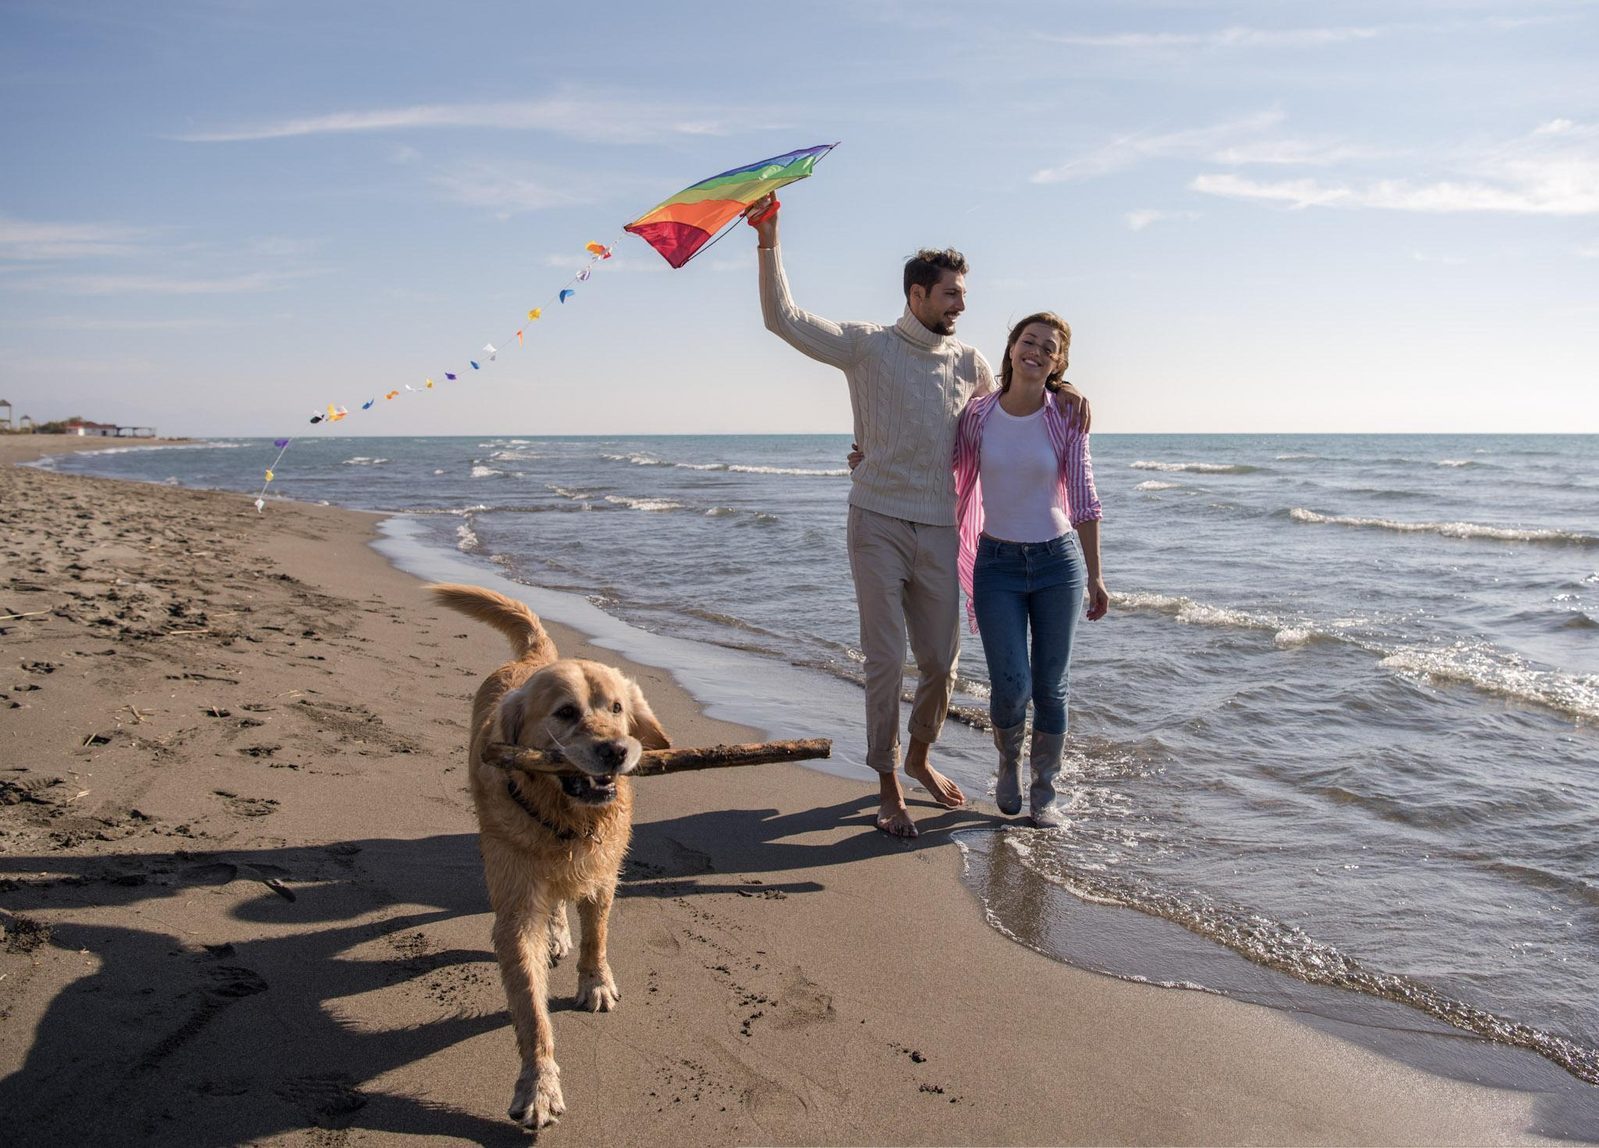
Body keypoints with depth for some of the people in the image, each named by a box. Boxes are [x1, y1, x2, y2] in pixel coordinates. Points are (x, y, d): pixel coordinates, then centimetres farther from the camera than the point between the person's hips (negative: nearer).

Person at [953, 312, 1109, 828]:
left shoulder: (1066, 419, -4)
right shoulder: (978, 413, -3)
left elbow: (1083, 500, 1)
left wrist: (1094, 575, 2)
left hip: (1058, 561, 0)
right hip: (996, 562, 0)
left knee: (1051, 687, 5)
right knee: (1011, 684, -9)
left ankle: (1044, 791, 24)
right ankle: (1009, 762, 23)